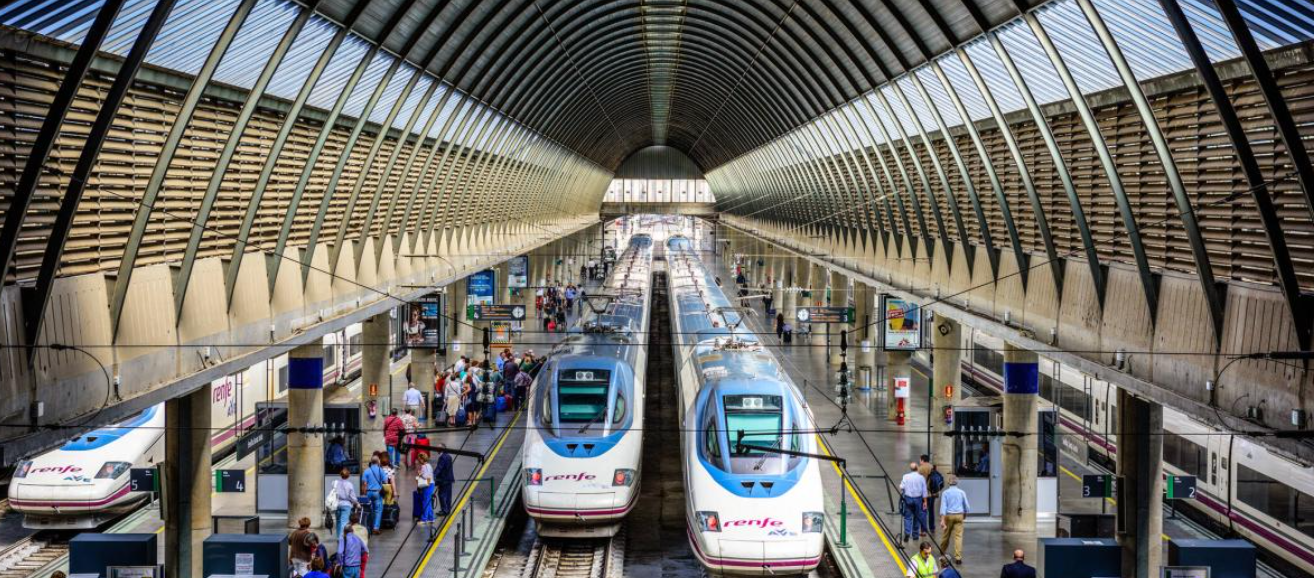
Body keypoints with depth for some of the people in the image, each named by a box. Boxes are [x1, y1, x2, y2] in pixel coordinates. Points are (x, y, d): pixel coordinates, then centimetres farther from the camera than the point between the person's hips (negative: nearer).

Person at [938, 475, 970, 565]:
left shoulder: (945, 493, -5)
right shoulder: (962, 492, -1)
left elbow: (943, 507, -12)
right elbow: (967, 506, 6)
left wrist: (942, 520, -16)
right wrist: (965, 514, 25)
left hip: (949, 515, 0)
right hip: (959, 515, 0)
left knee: (946, 535, 17)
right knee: (958, 536, -2)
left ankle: (942, 551, 38)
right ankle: (958, 557, -9)